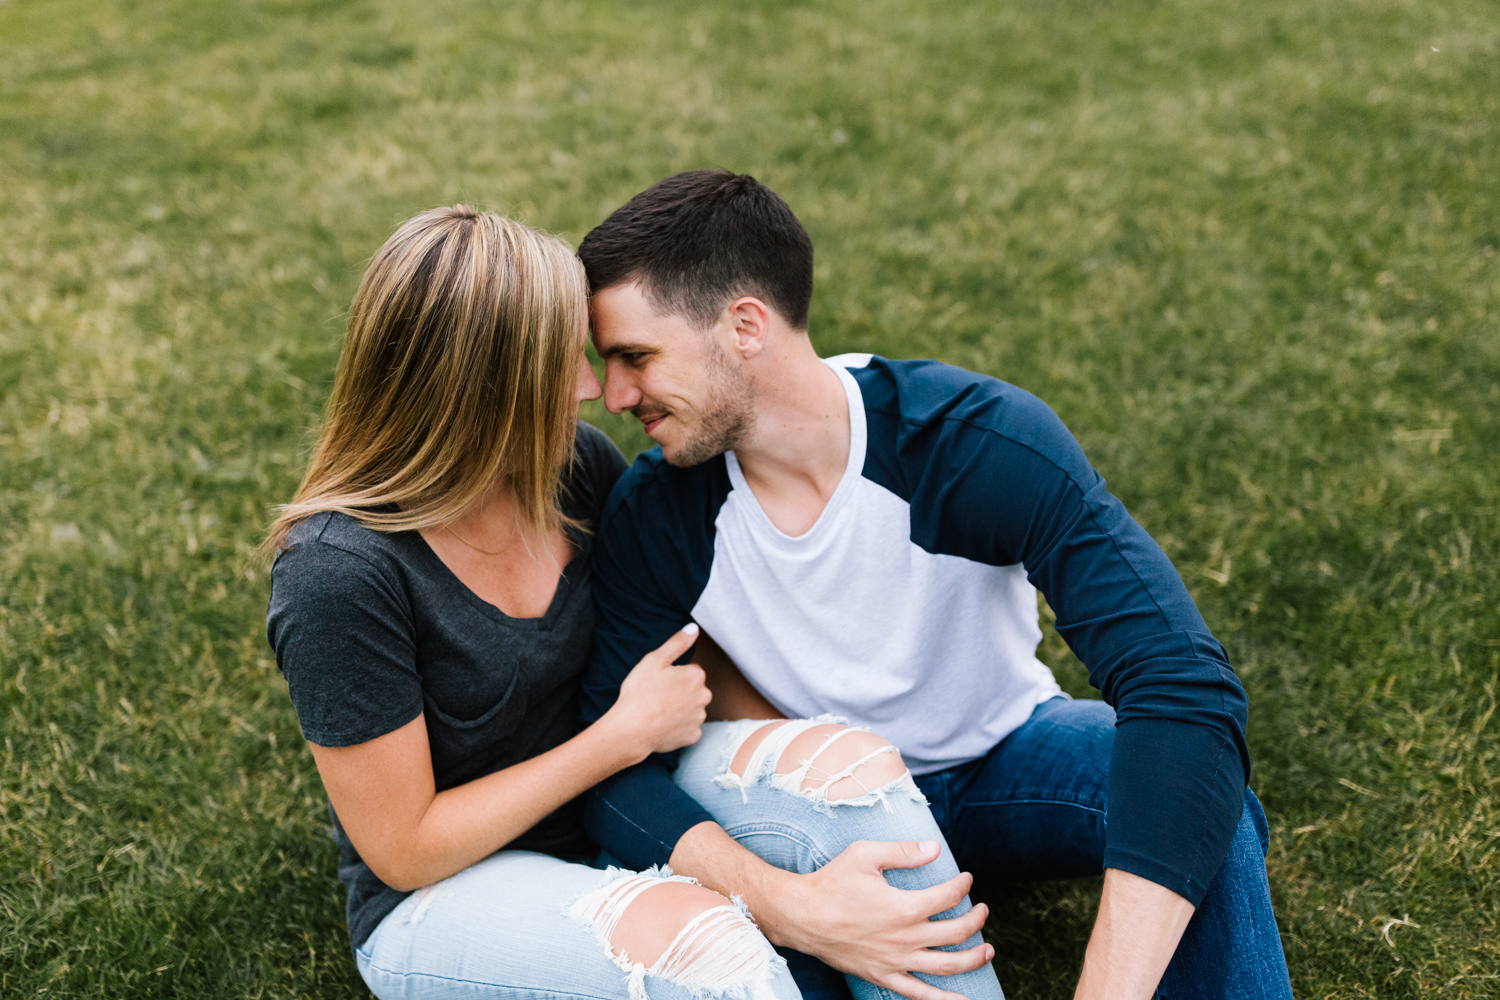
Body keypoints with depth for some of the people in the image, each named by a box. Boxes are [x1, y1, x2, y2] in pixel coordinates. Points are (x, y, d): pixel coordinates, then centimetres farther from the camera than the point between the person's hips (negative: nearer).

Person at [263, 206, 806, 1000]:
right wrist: (624, 736, -18)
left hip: (611, 829, 6)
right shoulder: (337, 575, -24)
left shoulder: (579, 468, -6)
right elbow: (404, 851, -17)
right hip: (440, 899, -6)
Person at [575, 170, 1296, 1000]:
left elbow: (1186, 684, -38)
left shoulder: (979, 440, -28)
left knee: (1191, 788, -31)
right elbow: (611, 765, -21)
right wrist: (785, 904, -42)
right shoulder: (652, 519, -19)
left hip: (999, 758, 0)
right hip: (811, 805, 1)